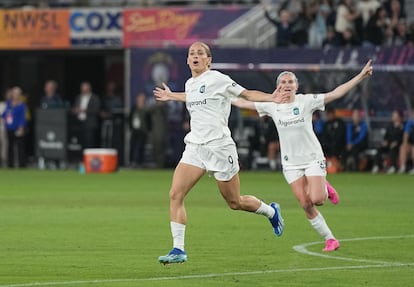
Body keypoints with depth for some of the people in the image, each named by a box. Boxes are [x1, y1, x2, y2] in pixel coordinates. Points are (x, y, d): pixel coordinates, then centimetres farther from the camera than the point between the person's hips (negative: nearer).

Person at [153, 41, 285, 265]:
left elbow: (247, 94, 0)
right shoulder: (190, 84, 13)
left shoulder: (218, 79, -6)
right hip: (194, 147, 6)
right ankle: (178, 250, -9)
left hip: (219, 146, -6)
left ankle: (271, 211, 35)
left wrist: (274, 98, -12)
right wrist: (171, 96, 46)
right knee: (175, 195, -12)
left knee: (235, 202, 5)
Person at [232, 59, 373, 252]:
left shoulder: (306, 101, -7)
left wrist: (360, 76, -17)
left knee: (316, 199, -19)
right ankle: (330, 239, 7)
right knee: (306, 205, -5)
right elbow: (243, 103, 10)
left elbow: (336, 93, -11)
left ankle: (325, 189, 17)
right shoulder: (272, 105, 1)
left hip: (313, 158, -2)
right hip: (290, 163, 3)